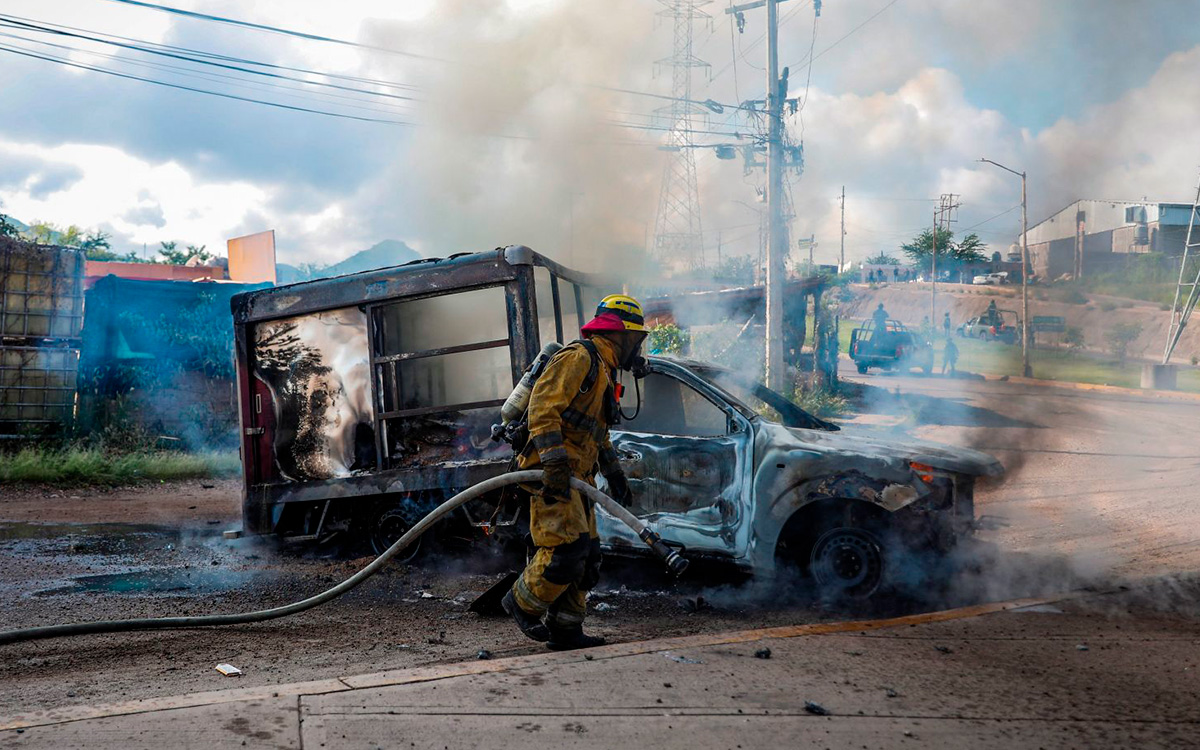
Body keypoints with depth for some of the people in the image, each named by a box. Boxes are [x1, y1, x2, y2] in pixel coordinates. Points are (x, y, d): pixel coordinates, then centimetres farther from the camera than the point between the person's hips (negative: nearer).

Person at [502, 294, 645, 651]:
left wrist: (614, 474, 30)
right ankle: (522, 603, 2)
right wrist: (555, 462, -28)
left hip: (576, 475, 10)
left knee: (586, 555, 8)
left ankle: (565, 629, 15)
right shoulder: (578, 358, -10)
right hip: (552, 472, -10)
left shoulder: (603, 371, 24)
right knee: (567, 546, -17)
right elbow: (542, 406, -21)